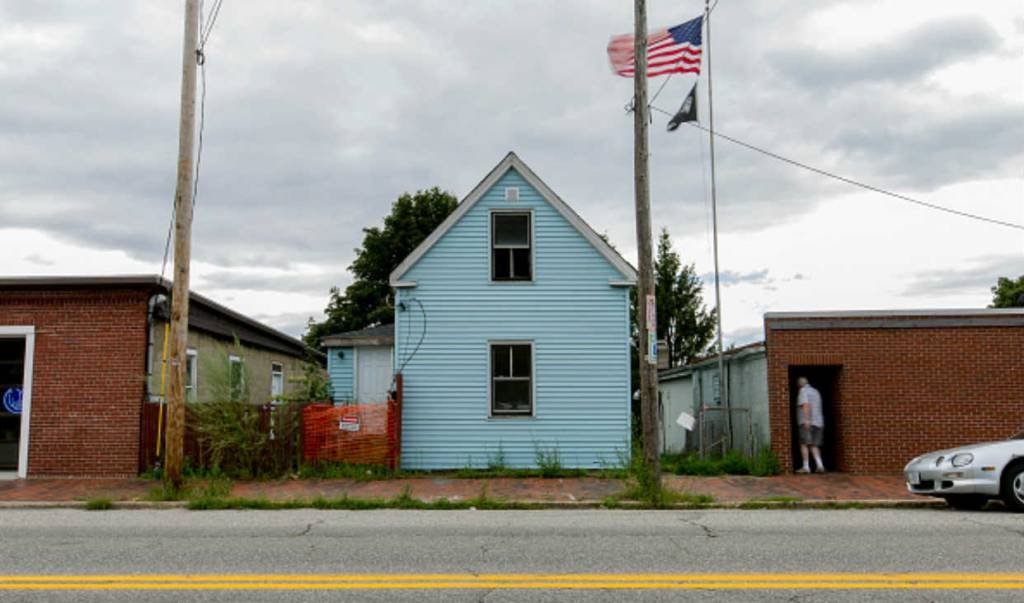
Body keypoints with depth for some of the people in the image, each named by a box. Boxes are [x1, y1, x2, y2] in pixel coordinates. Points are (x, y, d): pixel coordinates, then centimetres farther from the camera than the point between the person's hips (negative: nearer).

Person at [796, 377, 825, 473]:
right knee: (814, 446, 9)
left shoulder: (803, 391, -3)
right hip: (818, 422, 7)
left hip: (807, 423, -7)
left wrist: (806, 419, -28)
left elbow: (805, 405, -18)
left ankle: (806, 467, -8)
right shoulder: (816, 392, 21)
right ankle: (820, 465, -6)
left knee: (804, 444, -4)